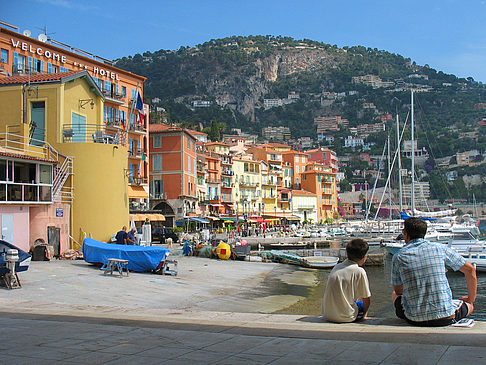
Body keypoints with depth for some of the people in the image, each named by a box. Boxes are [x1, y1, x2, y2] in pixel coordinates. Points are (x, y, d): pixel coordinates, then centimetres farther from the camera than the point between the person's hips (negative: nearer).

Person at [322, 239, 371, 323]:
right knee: (363, 304, 23)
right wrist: (363, 313, 16)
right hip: (345, 317, -5)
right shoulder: (360, 272, -8)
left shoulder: (337, 267, 10)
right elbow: (367, 299, -2)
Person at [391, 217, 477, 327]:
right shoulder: (440, 248, 1)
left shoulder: (399, 256, -1)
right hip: (445, 318, 0)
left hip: (414, 319, 0)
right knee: (468, 305, 31)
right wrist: (471, 300, 22)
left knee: (395, 295, 31)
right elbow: (470, 270, 9)